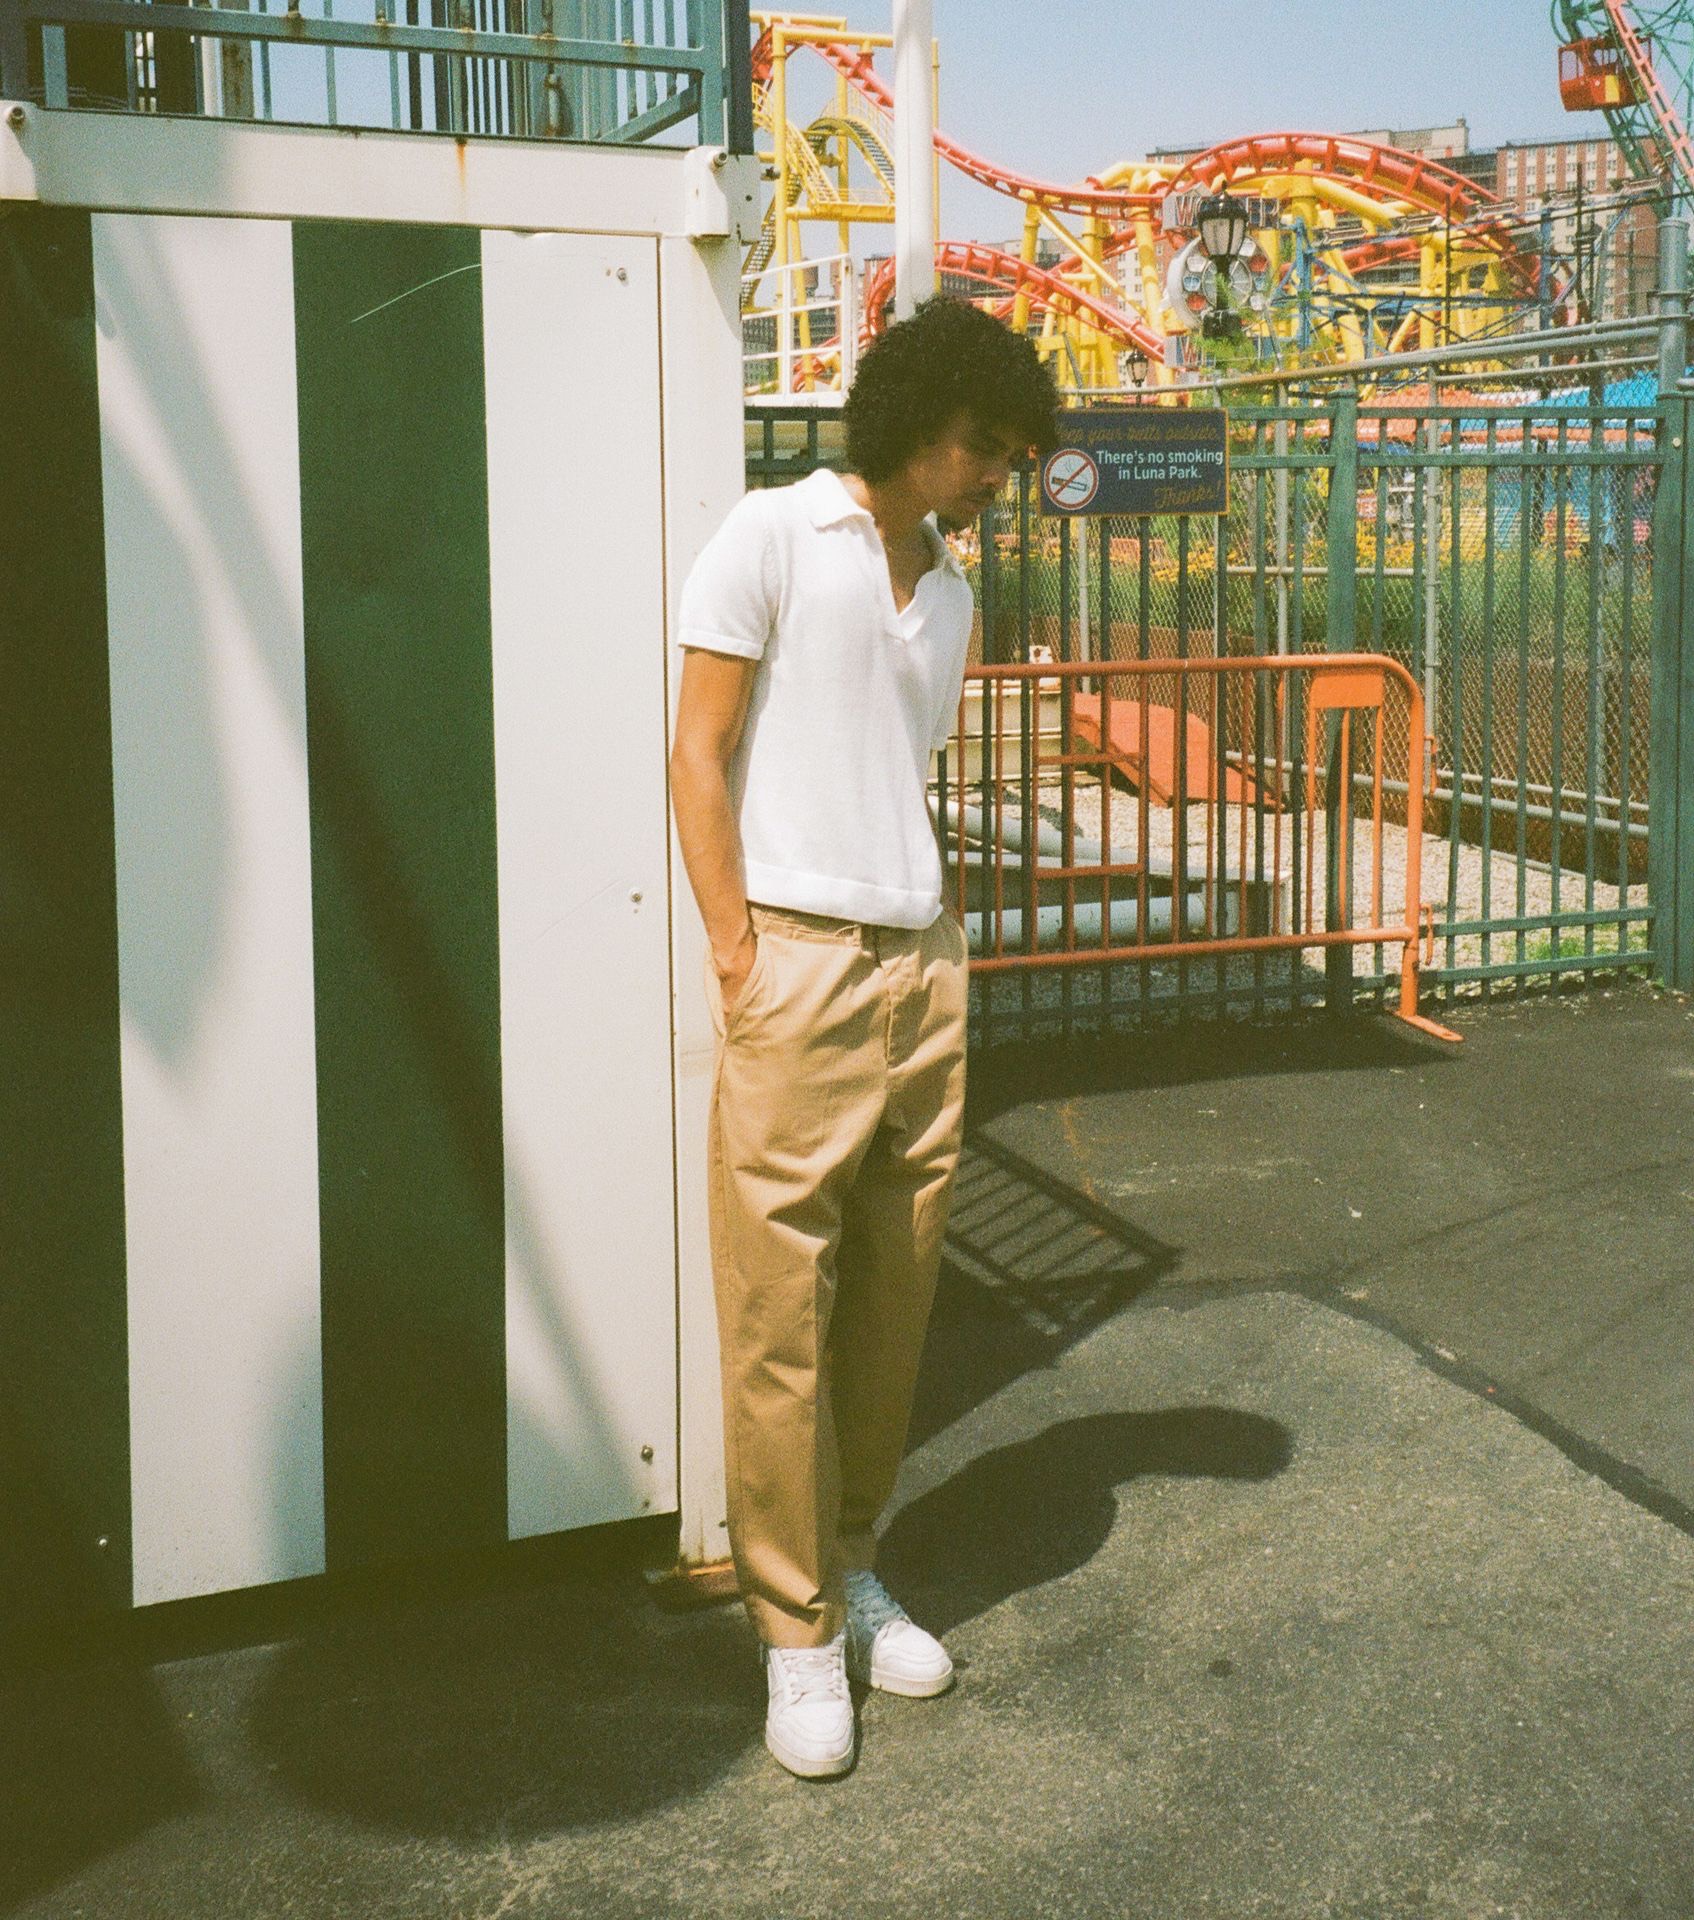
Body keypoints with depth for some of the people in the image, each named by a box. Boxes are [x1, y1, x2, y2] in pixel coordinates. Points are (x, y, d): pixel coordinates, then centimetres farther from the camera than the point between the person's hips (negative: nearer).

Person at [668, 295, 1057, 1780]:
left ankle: (853, 1569, 25)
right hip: (798, 964, -6)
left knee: (896, 1297, 9)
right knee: (783, 1310, -2)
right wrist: (738, 953, -11)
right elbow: (701, 753, -5)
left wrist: (940, 941, 10)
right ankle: (798, 1629, 10)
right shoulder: (775, 535, -1)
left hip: (924, 970, 6)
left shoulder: (950, 591, 18)